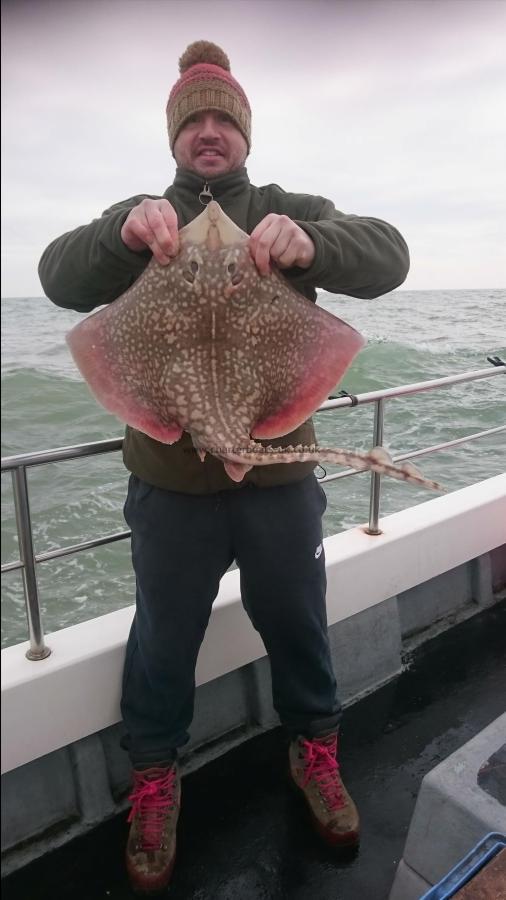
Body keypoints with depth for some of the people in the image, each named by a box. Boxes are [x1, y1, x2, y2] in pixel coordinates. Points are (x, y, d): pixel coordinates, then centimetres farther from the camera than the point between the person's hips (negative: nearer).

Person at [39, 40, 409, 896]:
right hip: (171, 480, 0)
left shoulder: (288, 211, 4)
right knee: (163, 639, 14)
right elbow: (61, 277, -9)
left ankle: (314, 749, 44)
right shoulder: (139, 221, 6)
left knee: (297, 624, 17)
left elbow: (387, 256, -11)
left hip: (280, 471, 1)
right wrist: (121, 233, -30)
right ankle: (154, 773, 40)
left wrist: (312, 242, -33)